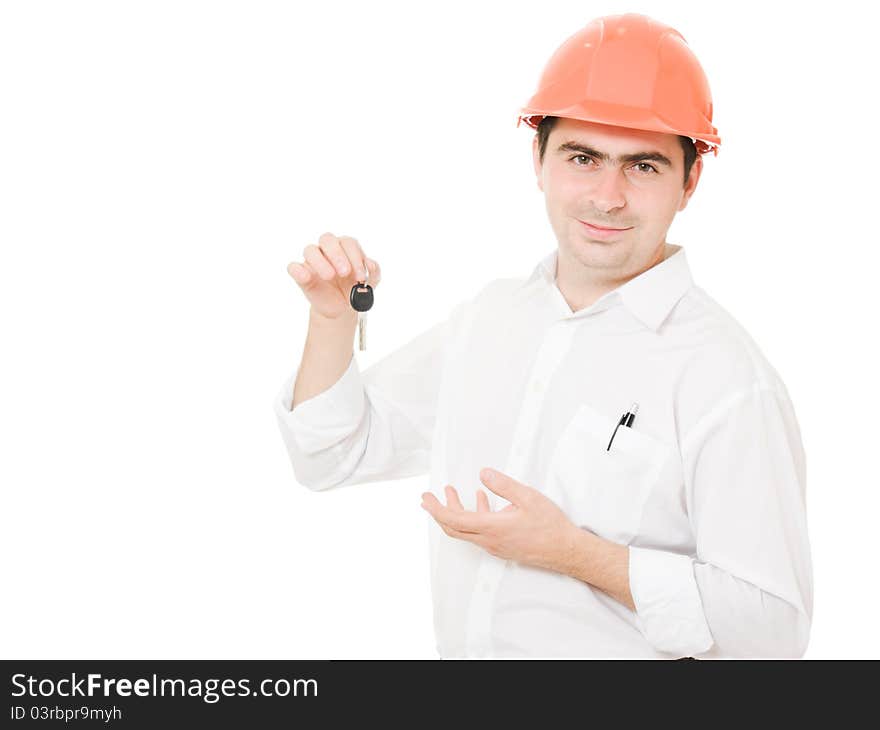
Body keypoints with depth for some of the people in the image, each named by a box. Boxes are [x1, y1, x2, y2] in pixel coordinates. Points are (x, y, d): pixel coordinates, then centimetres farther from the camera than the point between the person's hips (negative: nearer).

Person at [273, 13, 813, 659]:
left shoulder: (729, 380, -16)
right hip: (458, 646, 5)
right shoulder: (487, 316, 3)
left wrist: (575, 554, -20)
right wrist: (334, 317, -4)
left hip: (629, 654, -5)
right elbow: (333, 457, 10)